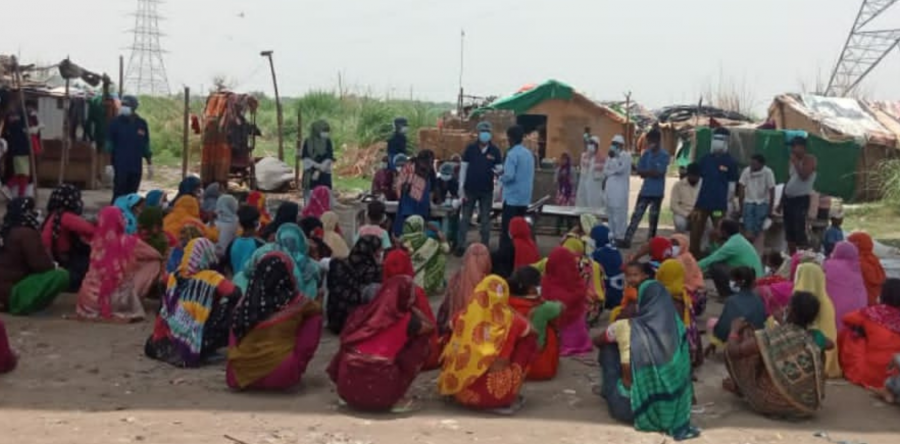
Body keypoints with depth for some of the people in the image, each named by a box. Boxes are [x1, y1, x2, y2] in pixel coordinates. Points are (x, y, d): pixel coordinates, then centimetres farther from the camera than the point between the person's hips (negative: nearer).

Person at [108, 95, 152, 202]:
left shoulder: (141, 124, 7)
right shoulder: (116, 123, -2)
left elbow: (146, 145, 13)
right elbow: (109, 144, 2)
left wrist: (150, 164, 11)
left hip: (136, 166, 3)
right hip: (120, 166, -3)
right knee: (119, 195, -7)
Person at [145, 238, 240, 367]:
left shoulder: (175, 277, 4)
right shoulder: (212, 278, -10)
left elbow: (164, 314, 8)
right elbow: (235, 294, -24)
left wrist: (157, 342, 18)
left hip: (169, 346, 6)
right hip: (194, 351, -6)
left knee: (151, 346, 37)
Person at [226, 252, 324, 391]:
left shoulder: (244, 302, -1)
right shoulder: (296, 302, -7)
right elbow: (317, 308, 17)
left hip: (238, 377, 4)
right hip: (281, 377, -4)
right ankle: (296, 368, 19)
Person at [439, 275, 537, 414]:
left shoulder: (464, 316, -1)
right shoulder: (509, 319, -7)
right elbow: (531, 332, 14)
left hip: (460, 392, 4)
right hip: (497, 396, -4)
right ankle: (511, 398, 13)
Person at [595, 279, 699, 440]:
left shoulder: (624, 327, -7)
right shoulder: (676, 327, -8)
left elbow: (597, 341, 15)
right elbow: (683, 371, -2)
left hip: (629, 408, -1)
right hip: (669, 410, 2)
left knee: (608, 347, 14)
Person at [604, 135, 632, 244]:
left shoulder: (626, 156, -2)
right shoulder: (611, 156, 17)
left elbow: (620, 169, -15)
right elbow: (605, 171, 11)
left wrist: (613, 158, -7)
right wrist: (614, 171, -6)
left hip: (621, 188, -7)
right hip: (610, 187, 7)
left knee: (620, 212, -10)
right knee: (611, 212, 8)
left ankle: (620, 236, -9)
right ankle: (612, 235, 14)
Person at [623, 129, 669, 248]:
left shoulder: (664, 155, -9)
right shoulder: (646, 153, 6)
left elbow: (659, 173, -17)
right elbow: (639, 171, 2)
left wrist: (646, 172, -6)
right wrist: (652, 172, -12)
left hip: (657, 193, -4)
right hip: (645, 191, 4)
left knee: (653, 218, 7)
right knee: (636, 215, 1)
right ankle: (627, 239, 1)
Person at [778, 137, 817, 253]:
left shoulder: (810, 159, -6)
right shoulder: (793, 160, 16)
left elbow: (804, 176, -22)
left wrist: (795, 162, -12)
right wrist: (781, 201, 17)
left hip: (801, 199, -8)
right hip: (788, 198, 8)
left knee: (799, 231, -15)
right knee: (789, 232, 8)